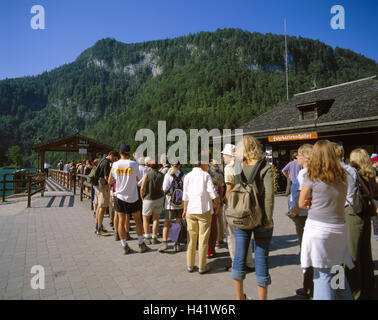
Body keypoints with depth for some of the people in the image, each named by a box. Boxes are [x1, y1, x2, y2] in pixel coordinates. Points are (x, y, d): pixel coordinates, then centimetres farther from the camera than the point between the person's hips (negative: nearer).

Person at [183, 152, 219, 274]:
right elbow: (213, 193, -10)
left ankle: (190, 265, 20)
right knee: (203, 239, 5)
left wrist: (185, 210, 17)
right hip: (204, 210, -4)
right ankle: (202, 266, 12)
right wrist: (217, 204, 6)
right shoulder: (205, 175, -7)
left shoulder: (187, 176, 5)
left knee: (191, 239, 13)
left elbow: (185, 196, 9)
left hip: (191, 211, 4)